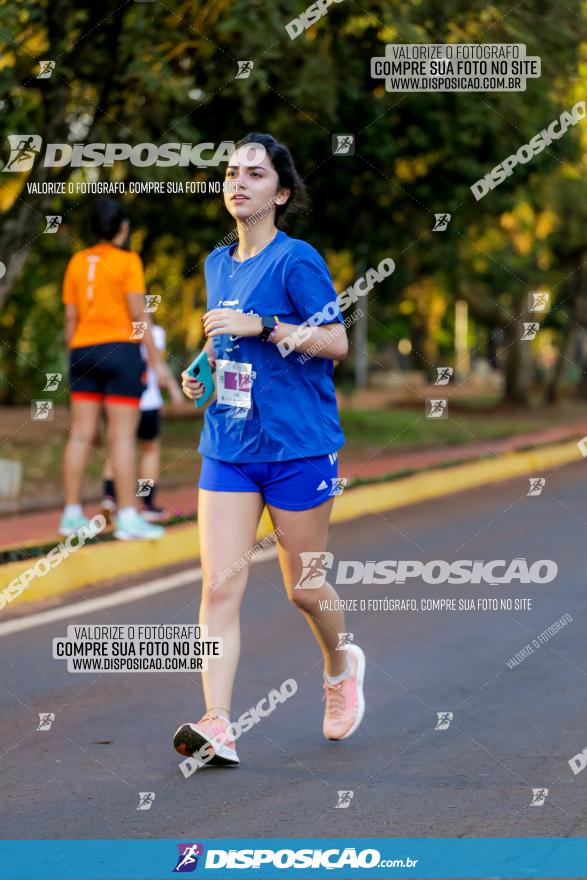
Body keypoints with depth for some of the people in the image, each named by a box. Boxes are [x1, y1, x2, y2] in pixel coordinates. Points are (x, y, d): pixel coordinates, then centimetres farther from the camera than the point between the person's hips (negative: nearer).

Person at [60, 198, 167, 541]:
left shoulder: (77, 262, 10)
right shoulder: (128, 260, -6)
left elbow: (70, 317, 11)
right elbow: (139, 314, -10)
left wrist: (74, 362, 18)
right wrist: (157, 360, -7)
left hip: (83, 351, 5)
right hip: (121, 348, -5)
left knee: (81, 433, 6)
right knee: (123, 435, -6)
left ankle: (72, 513, 6)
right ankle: (129, 517, -8)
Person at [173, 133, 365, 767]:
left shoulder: (296, 259, -9)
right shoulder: (217, 264, 12)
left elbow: (336, 341, -14)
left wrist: (262, 325, -22)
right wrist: (202, 368, 7)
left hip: (298, 447, -5)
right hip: (227, 448, 5)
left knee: (303, 587, 8)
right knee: (220, 583, -9)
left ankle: (340, 666, 40)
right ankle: (217, 727, -14)